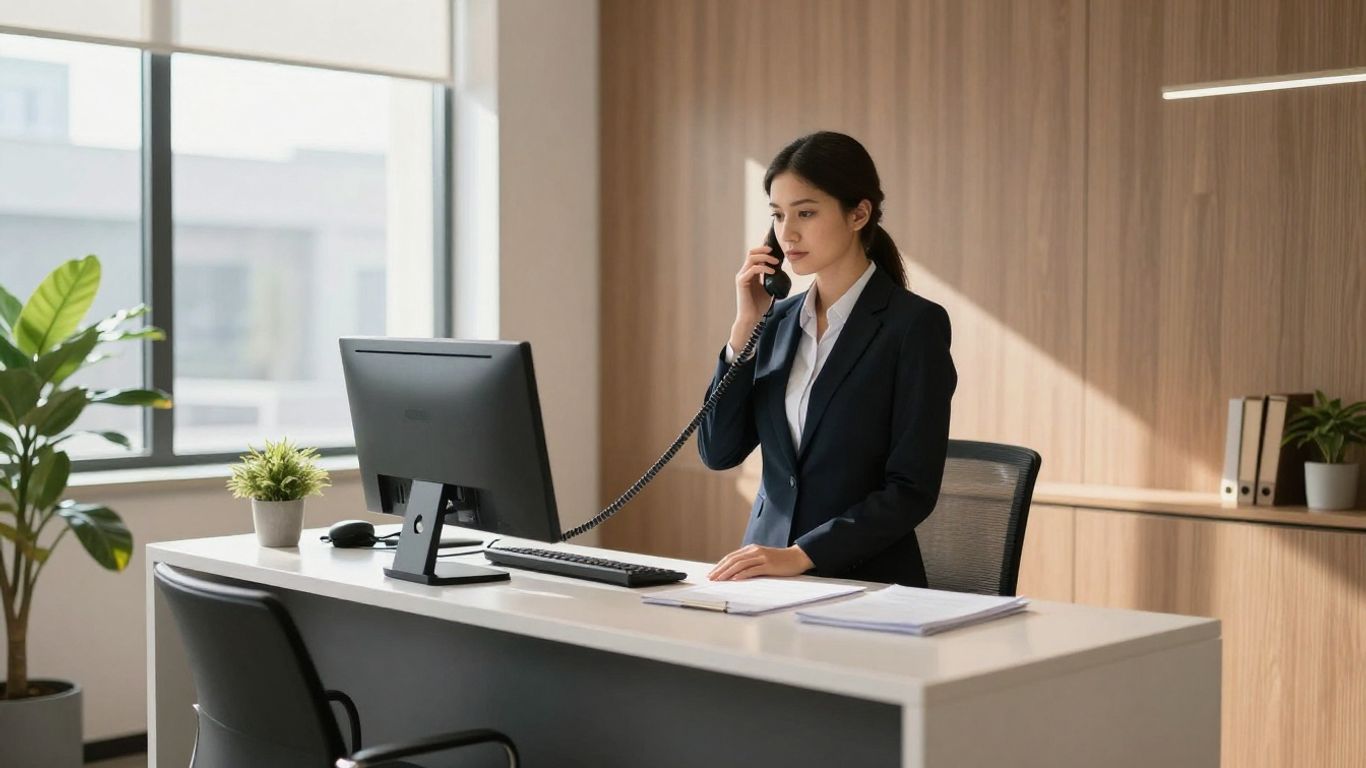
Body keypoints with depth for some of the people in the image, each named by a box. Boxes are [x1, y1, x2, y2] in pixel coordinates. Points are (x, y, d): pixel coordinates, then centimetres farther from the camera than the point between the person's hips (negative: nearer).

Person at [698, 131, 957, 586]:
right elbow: (718, 452, 5)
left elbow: (913, 491, -12)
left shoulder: (915, 325, -8)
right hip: (770, 577, 5)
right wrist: (745, 325, -2)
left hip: (866, 583, -5)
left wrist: (802, 555, -20)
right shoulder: (781, 320, 10)